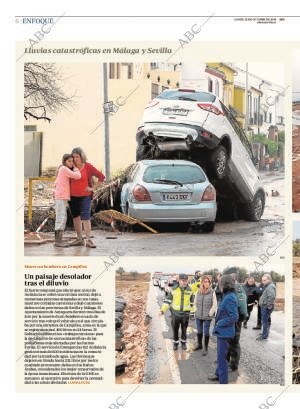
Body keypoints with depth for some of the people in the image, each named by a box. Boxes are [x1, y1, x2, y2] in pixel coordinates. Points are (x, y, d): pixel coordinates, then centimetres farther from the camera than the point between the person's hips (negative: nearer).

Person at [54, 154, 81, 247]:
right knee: (61, 218, -13)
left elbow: (55, 184, 23)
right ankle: (58, 241, -17)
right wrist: (75, 168, 1)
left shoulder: (61, 169, 20)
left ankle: (58, 240, 11)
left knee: (61, 219, 10)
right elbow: (78, 176, -14)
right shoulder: (64, 169, -9)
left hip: (61, 197, 10)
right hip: (61, 197, -10)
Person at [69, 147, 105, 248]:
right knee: (76, 217, 8)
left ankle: (88, 240, -13)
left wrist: (94, 188, -8)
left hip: (85, 196, -4)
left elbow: (101, 176, -4)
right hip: (73, 196, 5)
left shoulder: (88, 167, -8)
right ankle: (79, 239, 16)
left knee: (85, 217, -13)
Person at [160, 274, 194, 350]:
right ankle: (175, 343, 26)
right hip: (175, 313, -1)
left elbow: (192, 301, 12)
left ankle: (183, 343, 31)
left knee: (184, 329, 12)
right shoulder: (174, 289, -9)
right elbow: (167, 300, -4)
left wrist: (190, 308, 15)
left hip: (185, 314, 1)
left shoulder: (189, 290, -4)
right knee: (175, 329, 9)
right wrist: (163, 310, -9)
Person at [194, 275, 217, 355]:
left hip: (207, 316, -4)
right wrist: (197, 311, 5)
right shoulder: (198, 292, 2)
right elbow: (195, 303, 13)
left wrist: (210, 313, -9)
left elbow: (214, 304, -6)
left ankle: (205, 348, 13)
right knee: (199, 331, 16)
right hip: (198, 316, 4)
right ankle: (199, 345, 35)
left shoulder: (212, 292, -9)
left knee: (206, 332, 2)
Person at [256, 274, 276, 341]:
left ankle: (264, 335, 3)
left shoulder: (270, 287, -20)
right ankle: (265, 333, 32)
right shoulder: (267, 286, 13)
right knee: (265, 320, 20)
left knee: (265, 321, -3)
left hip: (266, 307, -10)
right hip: (264, 306, 10)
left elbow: (272, 297, -32)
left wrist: (269, 305, -25)